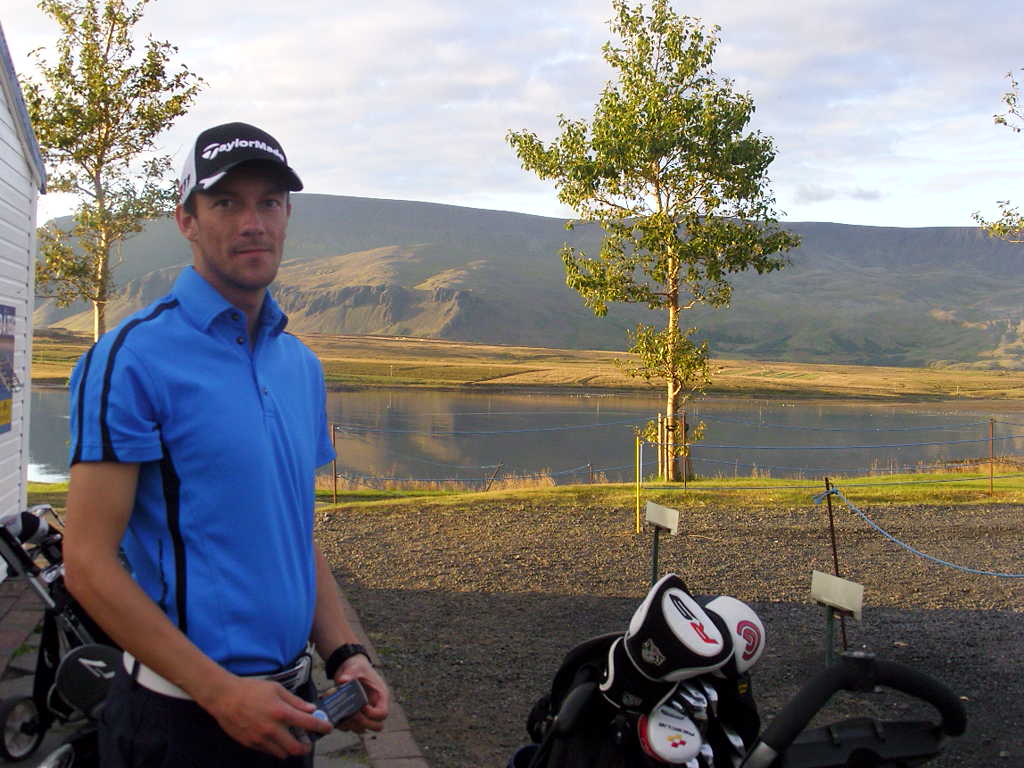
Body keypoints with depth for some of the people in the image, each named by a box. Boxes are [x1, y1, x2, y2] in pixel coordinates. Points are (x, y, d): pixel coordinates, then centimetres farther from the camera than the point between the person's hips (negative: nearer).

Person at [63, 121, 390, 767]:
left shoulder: (302, 366, 9)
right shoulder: (132, 356, -13)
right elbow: (89, 562, -16)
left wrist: (344, 654, 3)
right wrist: (221, 691, -19)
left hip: (286, 707, 7)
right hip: (183, 716, -6)